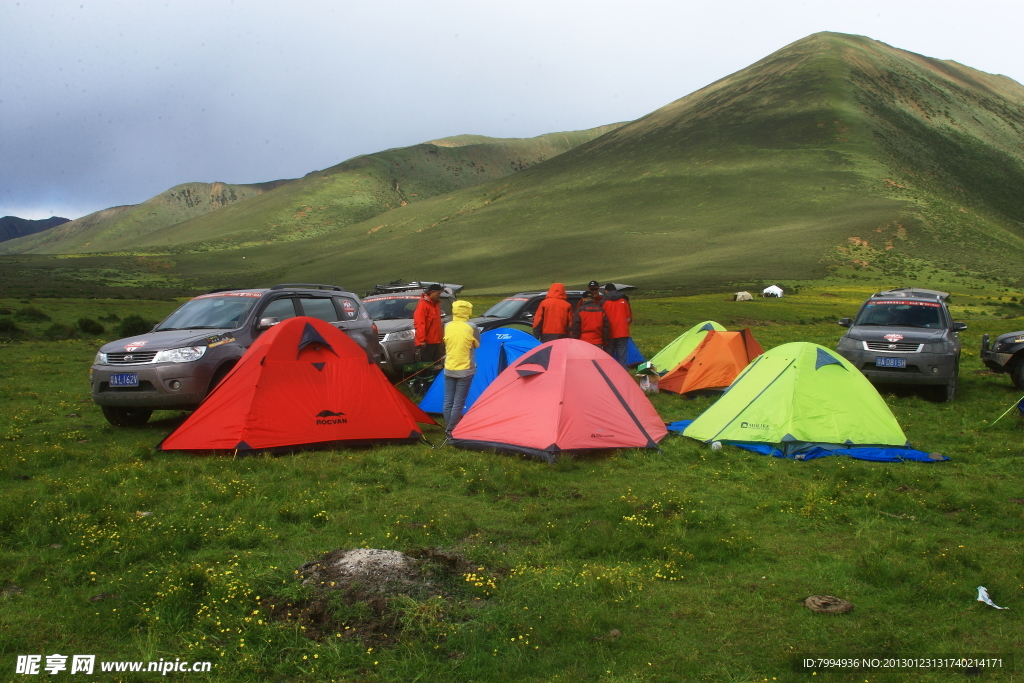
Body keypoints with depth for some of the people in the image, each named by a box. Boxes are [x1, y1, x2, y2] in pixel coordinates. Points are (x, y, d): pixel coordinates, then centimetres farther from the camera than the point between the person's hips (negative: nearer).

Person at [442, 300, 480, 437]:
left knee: (448, 401, 9)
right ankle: (452, 431, -1)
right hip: (465, 370, -4)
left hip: (449, 369, 4)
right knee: (458, 402, -1)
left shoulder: (447, 327, -1)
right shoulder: (471, 328, -11)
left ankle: (448, 429, 14)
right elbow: (477, 345, 3)